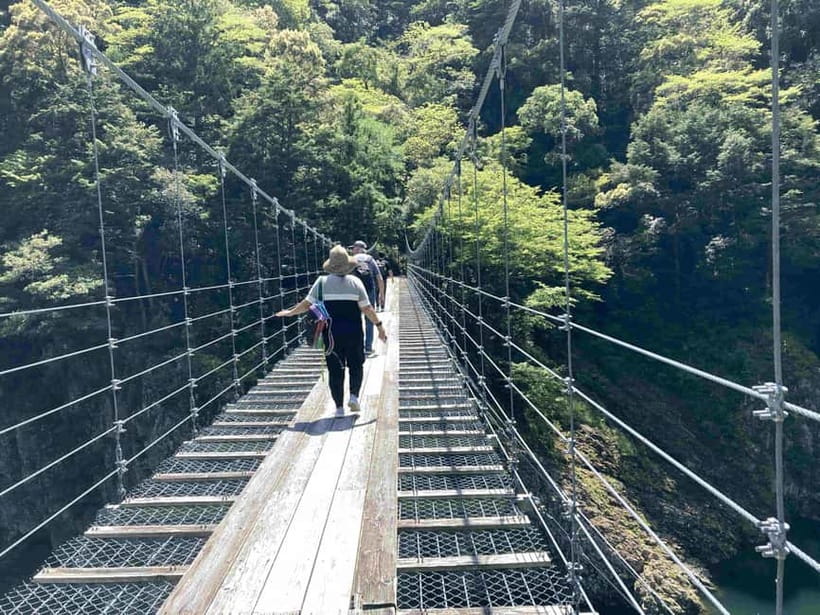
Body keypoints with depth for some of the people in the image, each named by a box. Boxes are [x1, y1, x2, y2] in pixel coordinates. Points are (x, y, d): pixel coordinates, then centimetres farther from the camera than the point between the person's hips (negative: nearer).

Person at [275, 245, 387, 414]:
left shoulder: (322, 282, -2)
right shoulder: (355, 282, -3)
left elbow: (307, 304, -1)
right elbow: (367, 308, -5)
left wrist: (290, 312, 14)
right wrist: (379, 325, 3)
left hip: (331, 333, 0)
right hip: (353, 332, 0)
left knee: (335, 369, 9)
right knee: (356, 365, 18)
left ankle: (339, 407, 12)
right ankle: (354, 395, 3)